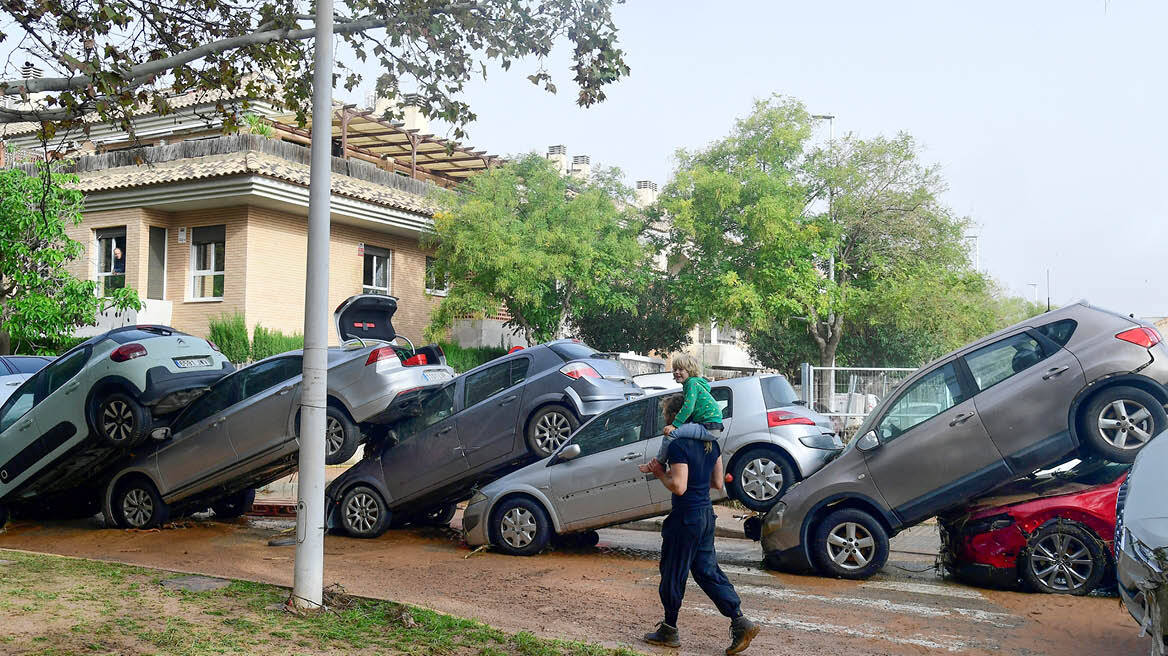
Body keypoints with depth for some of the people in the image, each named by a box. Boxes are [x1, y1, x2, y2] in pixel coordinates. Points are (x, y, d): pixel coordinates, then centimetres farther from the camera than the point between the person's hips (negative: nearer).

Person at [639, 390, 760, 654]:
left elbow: (679, 487, -22)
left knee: (673, 573, 7)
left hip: (686, 517, -8)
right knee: (707, 570, 14)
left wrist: (660, 473, -7)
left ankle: (669, 631, 19)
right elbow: (717, 483, 13)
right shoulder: (710, 443, 8)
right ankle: (740, 622, 6)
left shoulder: (678, 445, -18)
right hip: (707, 513, 8)